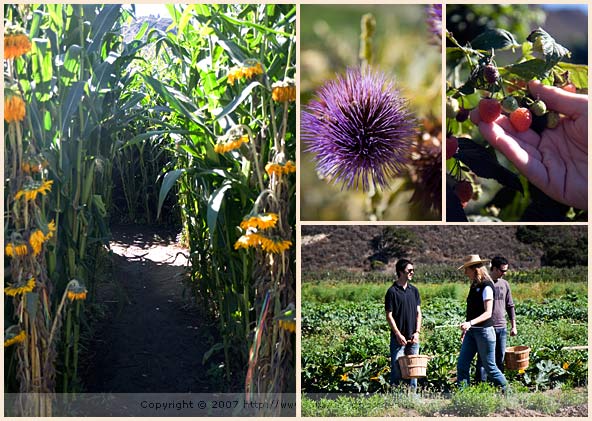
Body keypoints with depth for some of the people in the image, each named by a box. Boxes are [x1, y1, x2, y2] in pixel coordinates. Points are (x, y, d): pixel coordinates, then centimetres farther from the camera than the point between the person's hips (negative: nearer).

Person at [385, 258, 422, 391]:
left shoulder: (414, 290, 10)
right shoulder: (392, 291, -6)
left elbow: (418, 313, 10)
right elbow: (389, 315, -8)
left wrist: (417, 332, -2)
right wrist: (398, 334, -13)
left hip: (413, 338, 5)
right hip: (398, 338, -5)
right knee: (397, 368, -3)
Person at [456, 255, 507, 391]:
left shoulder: (486, 287, -14)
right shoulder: (474, 286, 12)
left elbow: (488, 313, -20)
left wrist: (470, 323, -31)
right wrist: (466, 328, 17)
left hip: (484, 331, -8)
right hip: (472, 331, 8)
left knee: (490, 367, 2)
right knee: (462, 365, 1)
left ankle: (507, 391, 18)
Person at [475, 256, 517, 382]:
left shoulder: (505, 284, 10)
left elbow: (510, 306, 17)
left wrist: (513, 326, 14)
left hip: (502, 327, 5)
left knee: (500, 358, 8)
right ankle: (480, 382, 0)